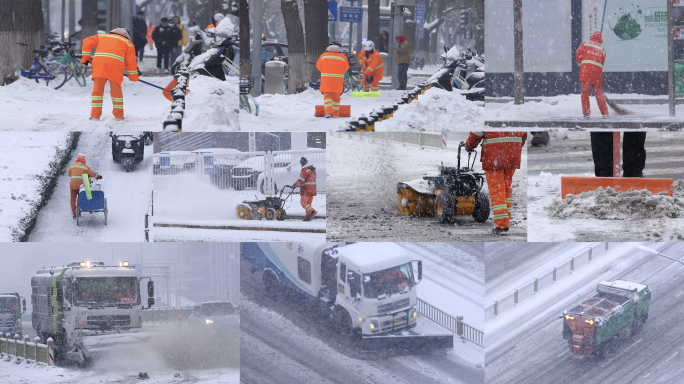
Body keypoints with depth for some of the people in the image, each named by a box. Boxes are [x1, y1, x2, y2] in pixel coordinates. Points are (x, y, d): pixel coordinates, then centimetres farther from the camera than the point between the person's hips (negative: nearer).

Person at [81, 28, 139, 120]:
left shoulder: (102, 36, 33)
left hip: (99, 62, 1)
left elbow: (87, 42, 23)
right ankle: (119, 115, 15)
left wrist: (86, 58, 25)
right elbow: (131, 61, 19)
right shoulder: (127, 43, 25)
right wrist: (133, 76, 21)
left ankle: (95, 115, 3)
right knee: (116, 89, 11)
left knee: (97, 89, 7)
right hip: (116, 63, -1)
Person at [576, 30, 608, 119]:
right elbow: (602, 63, 15)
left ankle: (586, 113, -5)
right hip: (598, 69, 2)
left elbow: (579, 53, 1)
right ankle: (604, 113, 8)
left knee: (585, 92, 0)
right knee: (599, 92, 10)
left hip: (586, 66, -2)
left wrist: (579, 62, 18)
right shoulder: (602, 49, 20)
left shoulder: (585, 44, 13)